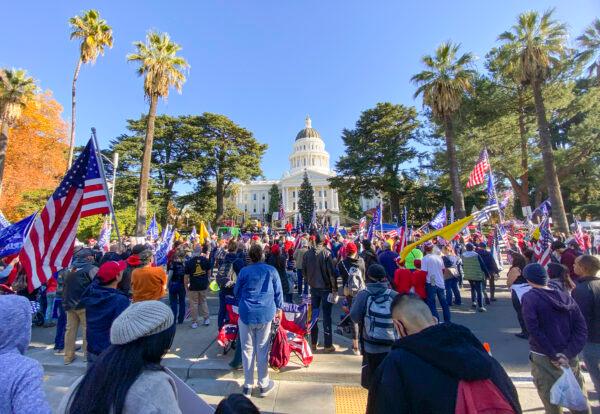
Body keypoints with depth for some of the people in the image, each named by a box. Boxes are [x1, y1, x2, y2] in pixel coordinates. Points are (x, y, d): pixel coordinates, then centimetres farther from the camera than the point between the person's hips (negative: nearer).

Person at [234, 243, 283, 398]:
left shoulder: (244, 271, -5)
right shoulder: (271, 270, -3)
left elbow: (236, 292, 7)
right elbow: (278, 291, 2)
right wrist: (279, 308, 16)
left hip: (246, 314, 0)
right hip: (266, 314, 1)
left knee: (247, 350, 12)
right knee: (262, 350, 12)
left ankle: (248, 386, 24)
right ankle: (263, 385, 24)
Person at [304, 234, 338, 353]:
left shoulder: (307, 254, -4)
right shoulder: (326, 253, -17)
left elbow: (304, 270, 5)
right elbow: (332, 273, -16)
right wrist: (335, 289, -9)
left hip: (313, 287, 4)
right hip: (325, 288, -4)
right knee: (326, 316, 6)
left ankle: (313, 342, 25)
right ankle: (328, 345, 14)